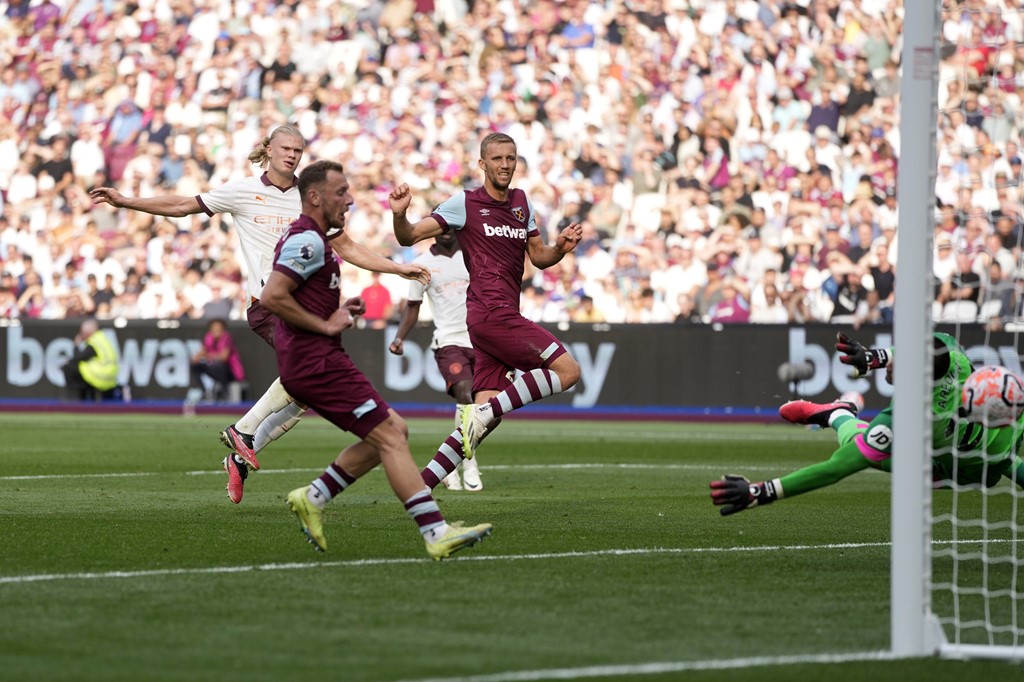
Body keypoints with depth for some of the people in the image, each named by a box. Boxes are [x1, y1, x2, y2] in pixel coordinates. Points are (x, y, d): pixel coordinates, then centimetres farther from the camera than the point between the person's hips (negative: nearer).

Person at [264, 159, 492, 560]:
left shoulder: (308, 238, 19)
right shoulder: (307, 241, -14)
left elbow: (304, 304, 28)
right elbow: (271, 297, -24)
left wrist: (339, 311, 13)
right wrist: (325, 324, -17)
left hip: (307, 364, 10)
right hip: (317, 362, -10)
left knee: (392, 432, 11)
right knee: (391, 438, -12)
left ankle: (313, 498, 11)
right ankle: (437, 533, -15)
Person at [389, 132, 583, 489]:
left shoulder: (522, 203, 18)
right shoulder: (465, 203, -2)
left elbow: (539, 257, 24)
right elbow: (409, 237, -3)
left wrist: (560, 247, 2)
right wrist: (399, 215, -25)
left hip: (504, 317, 7)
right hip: (491, 311, -7)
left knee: (488, 415, 0)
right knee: (568, 370, -14)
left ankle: (421, 486, -1)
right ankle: (483, 413, -13)